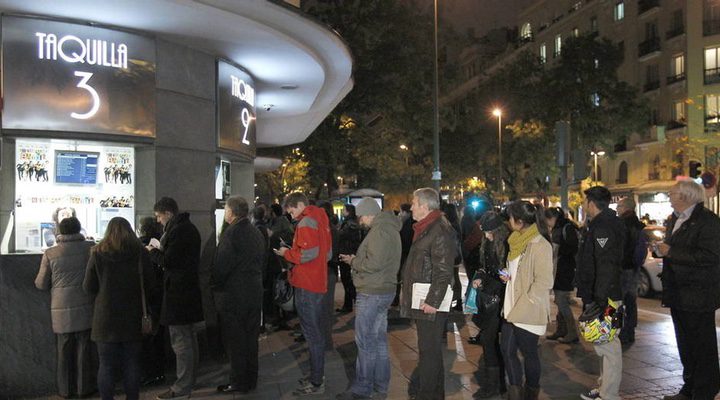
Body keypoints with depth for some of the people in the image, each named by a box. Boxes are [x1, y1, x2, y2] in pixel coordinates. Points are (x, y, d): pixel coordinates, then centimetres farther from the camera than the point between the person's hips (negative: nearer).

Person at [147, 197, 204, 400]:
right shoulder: (189, 227, 14)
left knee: (180, 340, -5)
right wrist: (161, 251, 12)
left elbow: (168, 261, -18)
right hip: (189, 289, 11)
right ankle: (189, 379, 29)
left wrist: (153, 251, -1)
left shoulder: (177, 231, -17)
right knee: (189, 338, 17)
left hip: (177, 292, -11)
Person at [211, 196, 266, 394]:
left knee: (235, 341, 3)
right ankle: (251, 380, 25)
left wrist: (213, 285, -4)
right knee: (250, 338, 15)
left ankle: (239, 383, 11)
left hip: (233, 294, -8)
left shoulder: (231, 233, -17)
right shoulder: (257, 233, 8)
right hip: (255, 293, 8)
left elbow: (221, 266, -20)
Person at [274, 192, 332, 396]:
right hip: (319, 283, 10)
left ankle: (316, 383, 2)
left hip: (306, 286, -10)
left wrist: (287, 253, -9)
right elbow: (328, 254, 18)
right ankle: (318, 376, 27)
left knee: (312, 334, -4)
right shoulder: (321, 220, 15)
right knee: (317, 332, 17)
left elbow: (309, 253, -24)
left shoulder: (306, 222, -13)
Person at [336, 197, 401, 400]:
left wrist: (353, 261, -9)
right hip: (386, 290, 10)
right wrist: (356, 259, 8)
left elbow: (373, 263, -25)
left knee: (365, 341, -2)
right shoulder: (391, 228, 14)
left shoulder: (379, 230, -18)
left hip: (371, 293, -10)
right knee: (379, 338, 17)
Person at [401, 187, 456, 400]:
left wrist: (432, 301, -23)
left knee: (429, 352, -2)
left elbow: (444, 271, -22)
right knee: (430, 350, 18)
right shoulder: (425, 229, 16)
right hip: (421, 301, 11)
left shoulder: (440, 231, -17)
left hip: (431, 303, -11)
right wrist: (408, 294, 22)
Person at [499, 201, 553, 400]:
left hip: (529, 312, -8)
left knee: (529, 353, 8)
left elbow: (543, 283, -20)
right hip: (512, 309, 8)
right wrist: (508, 276, 4)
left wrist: (521, 308, -20)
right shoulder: (518, 240, 10)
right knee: (507, 349, 9)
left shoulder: (540, 245, -17)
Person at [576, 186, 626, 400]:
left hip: (604, 299, -11)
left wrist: (600, 300, -25)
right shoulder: (601, 224, 16)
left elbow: (606, 266, -25)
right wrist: (590, 298, 20)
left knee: (608, 346, -3)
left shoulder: (602, 227, -17)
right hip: (599, 296, 11)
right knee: (605, 345, 18)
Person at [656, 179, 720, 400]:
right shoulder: (676, 220, 14)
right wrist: (663, 249, 4)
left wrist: (671, 252, -21)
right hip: (679, 295, 9)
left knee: (702, 346, -1)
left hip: (698, 296, -9)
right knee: (685, 344, 17)